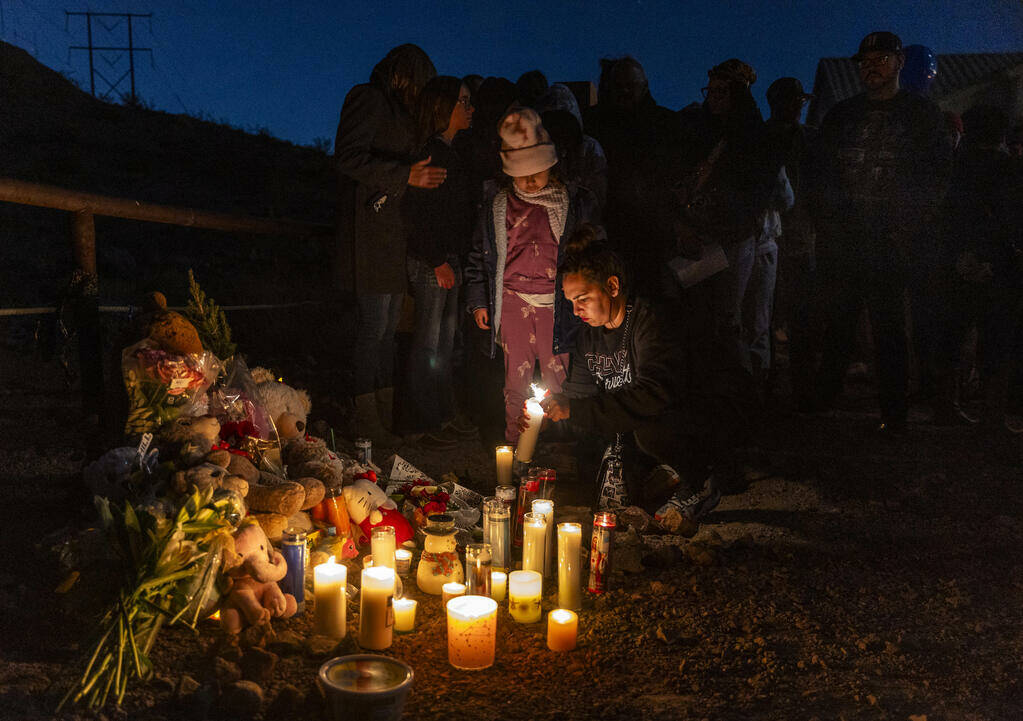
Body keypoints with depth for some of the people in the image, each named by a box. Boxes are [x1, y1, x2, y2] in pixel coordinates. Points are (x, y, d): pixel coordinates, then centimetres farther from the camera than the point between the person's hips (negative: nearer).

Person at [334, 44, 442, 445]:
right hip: (370, 234, -9)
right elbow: (349, 157, -17)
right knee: (374, 326, -6)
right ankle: (366, 418, 3)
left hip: (394, 232, 9)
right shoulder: (368, 99, -5)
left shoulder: (395, 109, 23)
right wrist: (406, 175, -19)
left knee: (387, 328, 11)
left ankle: (386, 413, 19)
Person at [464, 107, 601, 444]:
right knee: (515, 379, 7)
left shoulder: (577, 201, 0)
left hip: (555, 303, -1)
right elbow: (479, 252, 14)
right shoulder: (497, 202, 5)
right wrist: (478, 300, 12)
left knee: (556, 379, 3)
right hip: (512, 300, 1)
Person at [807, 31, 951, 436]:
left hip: (890, 248, -3)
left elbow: (935, 177, 4)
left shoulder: (923, 114, 9)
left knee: (888, 332, -3)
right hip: (840, 246, 3)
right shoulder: (840, 115, 18)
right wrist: (825, 220, 4)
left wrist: (909, 229, -7)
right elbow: (817, 173, 17)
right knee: (836, 329, 4)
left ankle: (893, 415, 3)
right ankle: (823, 404, 13)